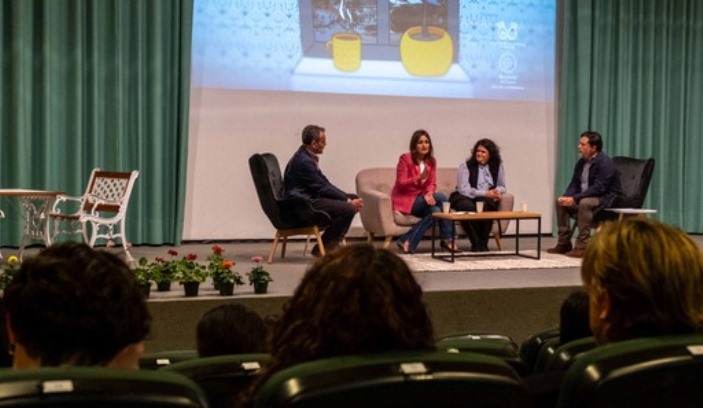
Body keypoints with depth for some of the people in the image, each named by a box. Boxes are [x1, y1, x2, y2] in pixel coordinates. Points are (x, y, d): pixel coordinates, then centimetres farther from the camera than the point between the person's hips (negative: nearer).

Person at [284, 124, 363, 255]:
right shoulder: (303, 161, -21)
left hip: (309, 198, 11)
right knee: (348, 209, -23)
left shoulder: (307, 156, 11)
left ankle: (333, 243, 14)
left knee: (354, 198, 12)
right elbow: (322, 188, -18)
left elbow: (324, 183, 12)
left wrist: (349, 198, 2)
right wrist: (348, 200, -11)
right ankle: (322, 249, -9)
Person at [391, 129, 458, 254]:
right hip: (405, 200, -6)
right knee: (441, 197, -24)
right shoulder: (405, 158, -10)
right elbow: (401, 184, -15)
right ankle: (447, 239, -19)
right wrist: (419, 178, -31)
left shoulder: (431, 161, 8)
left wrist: (429, 194, -21)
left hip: (422, 199, 6)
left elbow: (432, 183, 3)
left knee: (435, 211, -29)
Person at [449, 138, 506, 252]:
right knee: (469, 207, -38)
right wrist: (485, 193, -21)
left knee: (486, 205, -36)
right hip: (465, 198, -2)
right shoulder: (465, 166, -1)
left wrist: (497, 192, -12)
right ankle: (476, 243, -23)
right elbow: (464, 190, -12)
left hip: (486, 199, 2)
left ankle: (483, 243, -22)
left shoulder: (497, 166, 10)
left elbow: (501, 187, 15)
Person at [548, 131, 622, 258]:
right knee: (561, 202, -1)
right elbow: (574, 184, 7)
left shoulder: (605, 163, -20)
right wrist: (566, 197, -15)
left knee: (584, 203, -35)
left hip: (607, 199, -9)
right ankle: (564, 243, 2)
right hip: (587, 197, 9)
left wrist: (575, 198, -30)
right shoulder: (581, 162, 6)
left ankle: (582, 246, -31)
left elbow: (598, 188, -28)